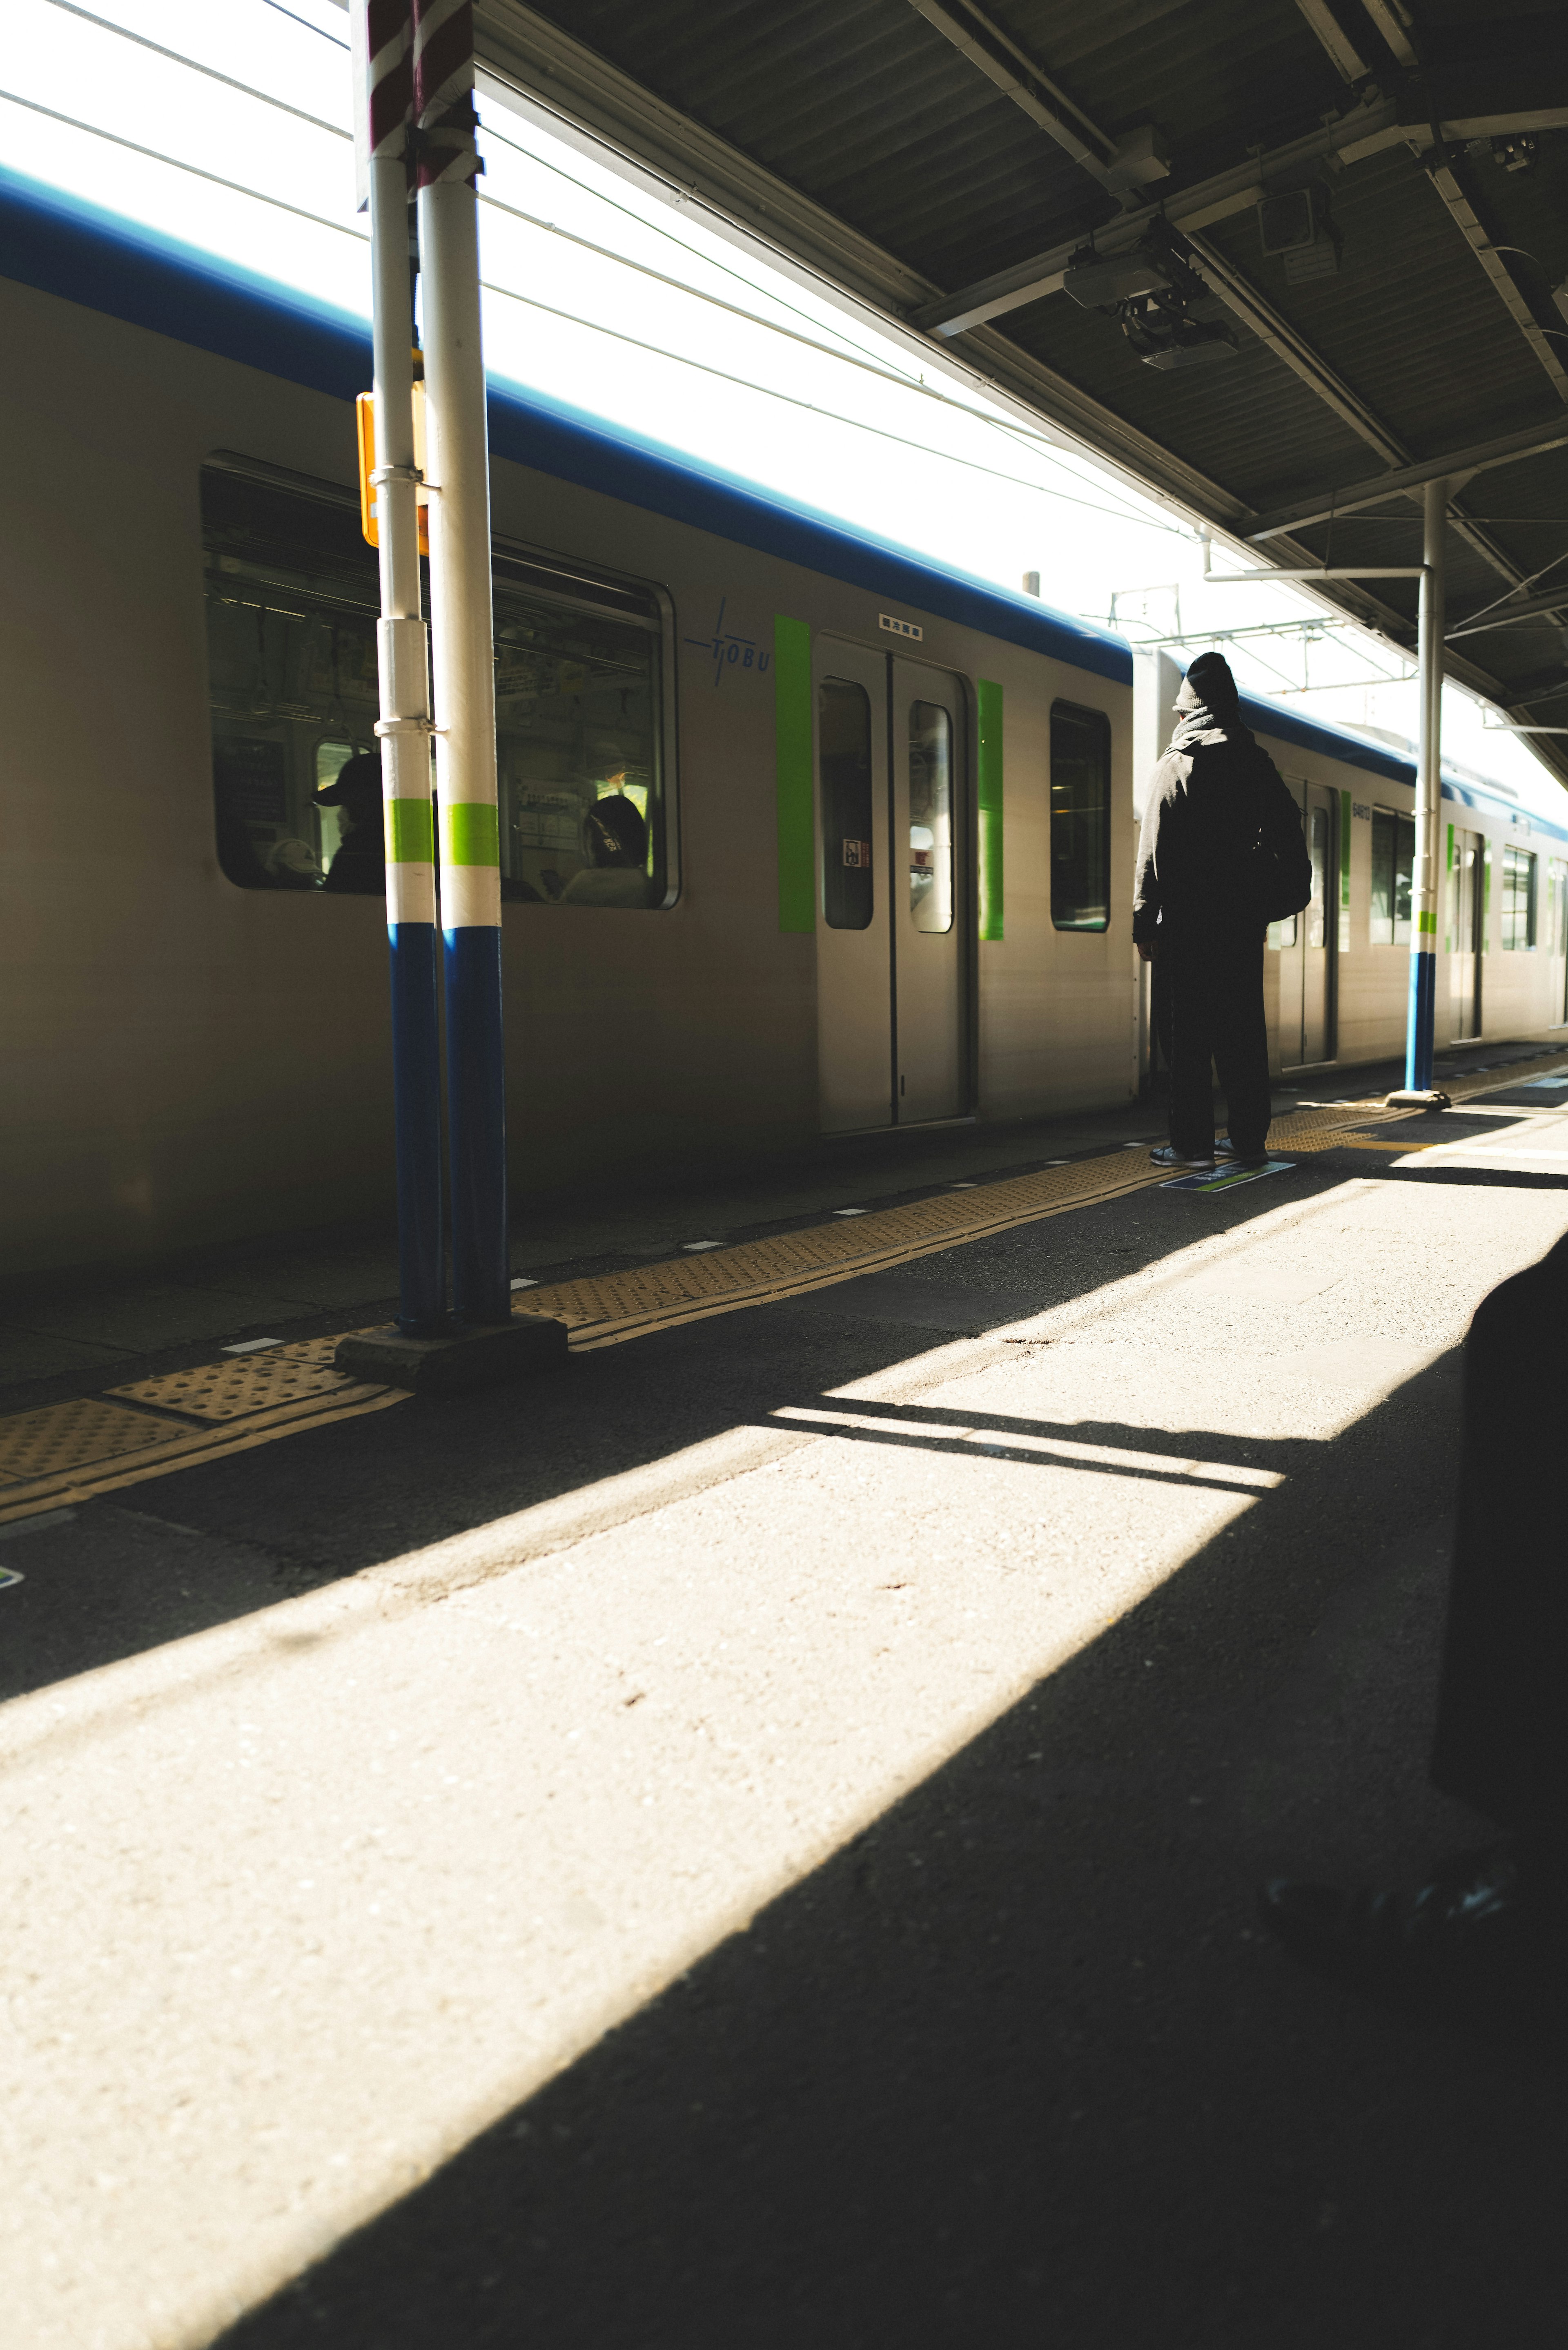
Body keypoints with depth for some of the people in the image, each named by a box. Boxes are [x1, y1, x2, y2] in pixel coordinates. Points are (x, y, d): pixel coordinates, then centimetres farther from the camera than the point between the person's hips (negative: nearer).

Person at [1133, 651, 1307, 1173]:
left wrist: (1145, 921, -3)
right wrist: (1289, 893, 18)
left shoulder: (1173, 767, -3)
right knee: (1244, 1031, 7)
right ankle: (1249, 1143, 10)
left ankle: (1192, 1144, -1)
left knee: (1190, 1032, -1)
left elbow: (1153, 850, -6)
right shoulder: (1256, 763, 8)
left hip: (1188, 919, -4)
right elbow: (1287, 834, 10)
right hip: (1244, 917, 4)